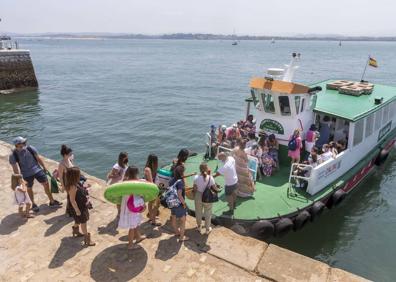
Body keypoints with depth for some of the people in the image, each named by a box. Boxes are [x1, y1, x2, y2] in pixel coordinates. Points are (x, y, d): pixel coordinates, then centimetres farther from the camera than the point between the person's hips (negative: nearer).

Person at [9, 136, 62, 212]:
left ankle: (52, 202, 14)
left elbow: (38, 158, 0)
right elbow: (15, 169, -9)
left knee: (46, 184, 1)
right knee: (29, 189, 14)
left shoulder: (30, 148, -13)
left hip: (37, 170, 1)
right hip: (27, 174, -1)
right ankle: (33, 204, 37)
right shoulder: (13, 156, -17)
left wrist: (44, 167, 9)